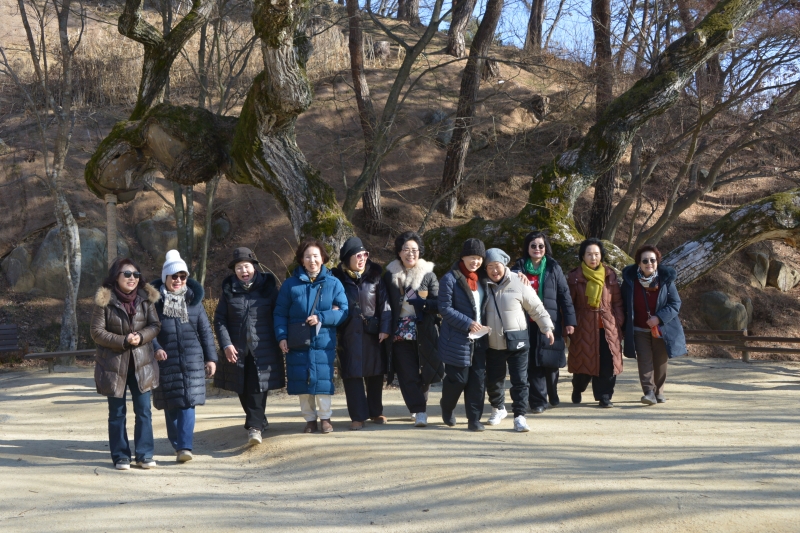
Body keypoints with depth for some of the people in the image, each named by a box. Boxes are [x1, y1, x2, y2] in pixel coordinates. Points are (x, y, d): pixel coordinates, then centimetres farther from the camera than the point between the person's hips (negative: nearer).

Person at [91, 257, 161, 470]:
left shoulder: (146, 298, 1)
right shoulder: (105, 300, -8)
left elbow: (155, 325, 2)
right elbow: (97, 332, -9)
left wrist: (141, 336, -18)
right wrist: (123, 341, -20)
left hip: (142, 363, 2)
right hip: (114, 363, -2)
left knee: (144, 410, 3)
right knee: (117, 413, 7)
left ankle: (145, 455, 12)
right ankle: (120, 456, 16)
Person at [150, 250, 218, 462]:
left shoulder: (193, 298, 7)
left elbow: (205, 330, 8)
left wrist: (211, 358, 5)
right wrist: (155, 348, -18)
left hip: (191, 360, 1)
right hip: (165, 360, -1)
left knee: (187, 403, -8)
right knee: (170, 404, 8)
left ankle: (185, 447, -10)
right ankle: (177, 444, 24)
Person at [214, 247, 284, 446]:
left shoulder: (267, 286, 1)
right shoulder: (228, 289, 4)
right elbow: (219, 319, 3)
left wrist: (280, 340, -2)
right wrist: (226, 344, -8)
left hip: (263, 348, -2)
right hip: (237, 349, 2)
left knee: (258, 387, -11)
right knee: (243, 389, 8)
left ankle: (254, 427, -12)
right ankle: (260, 422, 26)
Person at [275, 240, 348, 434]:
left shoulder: (333, 283, 1)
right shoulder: (290, 284, 2)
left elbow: (343, 311, -3)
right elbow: (280, 314, 3)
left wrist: (321, 318, -16)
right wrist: (281, 336, -9)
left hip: (323, 343, -1)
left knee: (322, 380, -2)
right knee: (302, 381, 5)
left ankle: (325, 418, 14)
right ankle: (310, 419, 19)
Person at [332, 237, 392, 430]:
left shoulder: (375, 276, 3)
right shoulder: (337, 278, -1)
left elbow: (384, 303, 0)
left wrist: (385, 328, -7)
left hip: (372, 333, 2)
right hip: (349, 335, -2)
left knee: (375, 373, 9)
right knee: (353, 374, -1)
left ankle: (376, 412, 25)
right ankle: (358, 416, 7)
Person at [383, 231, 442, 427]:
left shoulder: (428, 275, 3)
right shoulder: (390, 275, 7)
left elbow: (437, 304, -5)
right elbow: (386, 305, 6)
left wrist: (418, 301, -20)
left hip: (423, 334, 0)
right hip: (400, 334, 0)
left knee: (424, 374, 5)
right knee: (408, 375, -5)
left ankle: (417, 407, 24)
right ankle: (420, 411, 2)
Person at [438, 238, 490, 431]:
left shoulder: (482, 278, 11)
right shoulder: (450, 278, -8)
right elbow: (445, 308, -11)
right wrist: (467, 323, -18)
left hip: (479, 340, 5)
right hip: (458, 340, -5)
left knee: (478, 379, 2)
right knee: (458, 379, 3)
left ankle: (474, 419, 11)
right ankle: (447, 408, 30)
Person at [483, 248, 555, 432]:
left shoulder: (518, 284, -7)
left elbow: (536, 308, -1)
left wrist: (547, 328, -4)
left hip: (517, 343, -3)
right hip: (493, 344, 3)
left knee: (520, 381, -4)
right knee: (493, 381, 13)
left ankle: (519, 417, 2)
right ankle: (498, 408, 37)